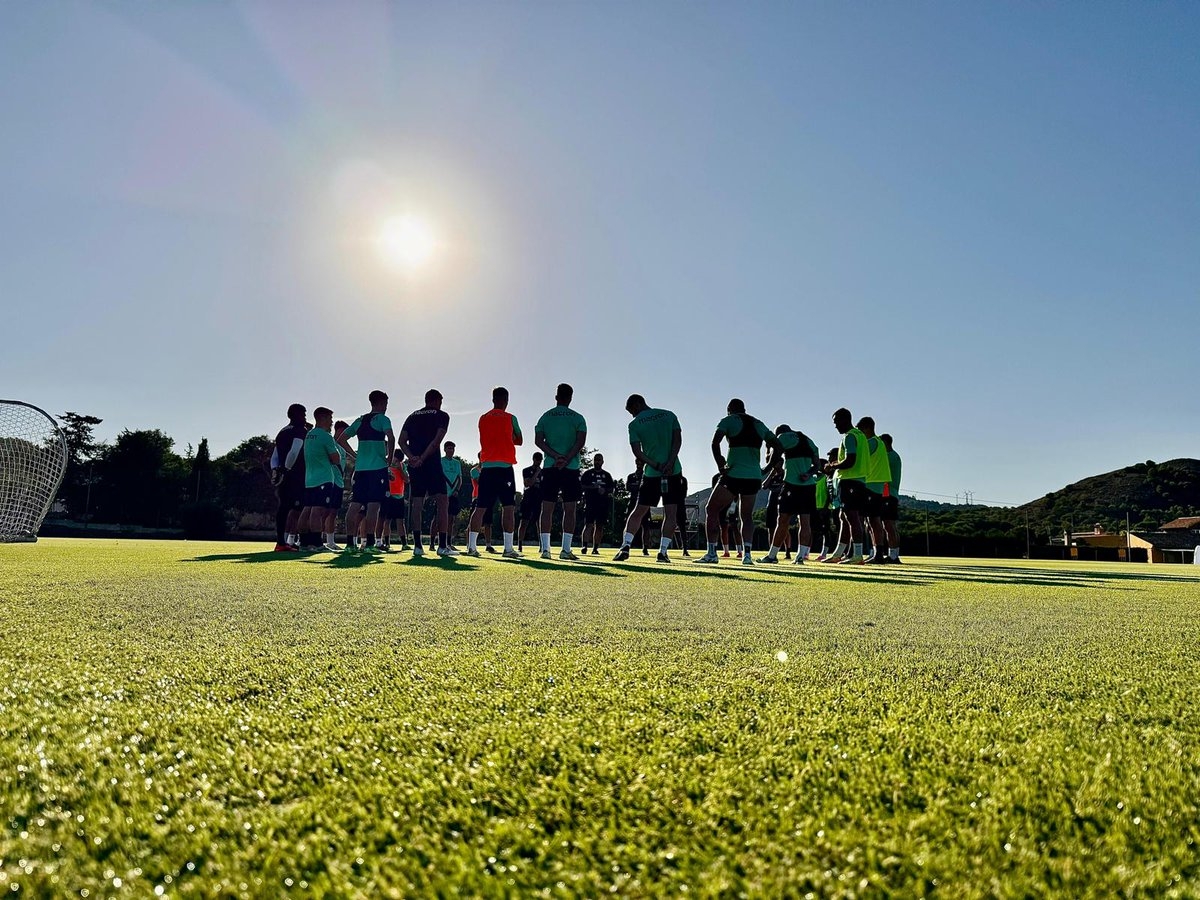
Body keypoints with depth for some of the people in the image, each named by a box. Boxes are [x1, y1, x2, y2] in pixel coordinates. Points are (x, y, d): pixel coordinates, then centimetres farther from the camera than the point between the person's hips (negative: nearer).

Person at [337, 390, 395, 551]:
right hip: (378, 467, -6)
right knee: (373, 505, -7)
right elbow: (391, 438, -19)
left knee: (355, 504, 5)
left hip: (360, 467, 6)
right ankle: (370, 542, -9)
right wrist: (390, 457, -6)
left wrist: (354, 456, 19)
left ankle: (350, 541, 6)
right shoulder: (382, 419, -2)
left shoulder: (360, 420, 17)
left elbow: (341, 439, 19)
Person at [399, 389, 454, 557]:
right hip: (432, 463, -5)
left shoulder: (412, 416, 19)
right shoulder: (441, 416, 4)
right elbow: (437, 441, -10)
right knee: (443, 502, -2)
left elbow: (402, 440, 6)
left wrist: (411, 457, -6)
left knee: (416, 504, 6)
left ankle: (417, 545, 4)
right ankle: (442, 546, -8)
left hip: (414, 465, 5)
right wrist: (423, 458, -12)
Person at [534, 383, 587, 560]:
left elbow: (538, 440, -2)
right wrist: (566, 459, -13)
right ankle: (566, 550, -2)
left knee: (547, 508, 3)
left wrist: (556, 457, -8)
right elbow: (580, 442, -10)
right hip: (571, 468, -1)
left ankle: (545, 548, -1)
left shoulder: (545, 417, 9)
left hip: (549, 467, 2)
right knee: (569, 509, 1)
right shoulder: (578, 418, 3)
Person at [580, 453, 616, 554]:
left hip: (603, 503, 3)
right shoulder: (587, 473, 8)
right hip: (590, 502, -3)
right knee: (588, 524, -12)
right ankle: (584, 545, -12)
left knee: (599, 526, 2)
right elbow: (581, 487, -1)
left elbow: (611, 489, 13)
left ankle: (595, 548, 5)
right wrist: (592, 487, -15)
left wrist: (605, 490, -8)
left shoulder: (607, 475, 17)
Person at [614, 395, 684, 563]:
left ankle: (625, 546, -3)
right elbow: (678, 440, -3)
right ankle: (663, 551, 0)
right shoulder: (669, 415, 8)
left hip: (651, 473, -1)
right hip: (673, 471, 1)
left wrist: (656, 466, -8)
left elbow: (637, 452, -8)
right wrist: (669, 464, -12)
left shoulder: (634, 425, 1)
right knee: (671, 512, 4)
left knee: (639, 511, 8)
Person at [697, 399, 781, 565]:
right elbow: (777, 446, 15)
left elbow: (715, 442, -14)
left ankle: (712, 553, 3)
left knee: (712, 510, 8)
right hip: (754, 477, 5)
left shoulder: (729, 421, 3)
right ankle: (746, 554, 3)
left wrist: (720, 465, -8)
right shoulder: (759, 424, 18)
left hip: (734, 475, -5)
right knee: (747, 516, 18)